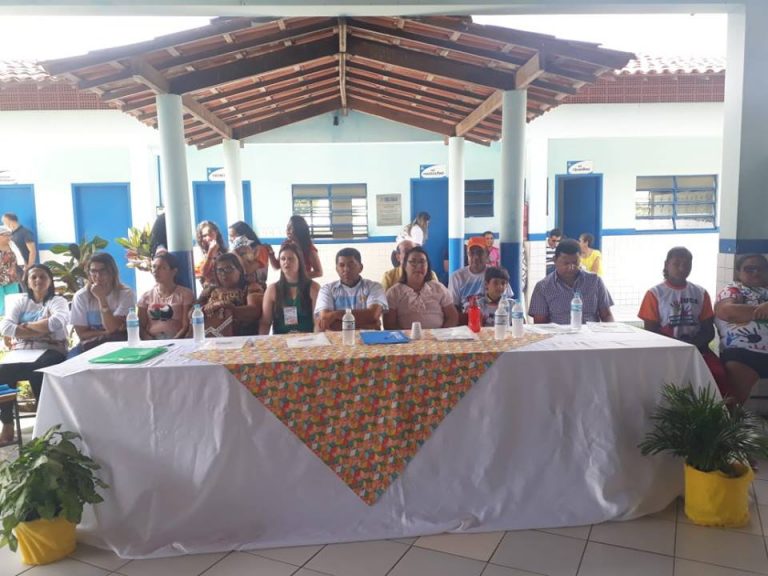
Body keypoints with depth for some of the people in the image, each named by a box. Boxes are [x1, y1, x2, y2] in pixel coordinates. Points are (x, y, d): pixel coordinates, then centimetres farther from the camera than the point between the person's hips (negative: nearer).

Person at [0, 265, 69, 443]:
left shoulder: (58, 301, 8)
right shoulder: (20, 302, 17)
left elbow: (57, 323, -16)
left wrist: (26, 326, -4)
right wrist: (40, 330, -11)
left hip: (50, 352, -3)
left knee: (36, 371, -35)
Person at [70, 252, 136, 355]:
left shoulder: (126, 294, -9)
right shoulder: (81, 296, -3)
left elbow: (112, 328, -17)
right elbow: (82, 334, -2)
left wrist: (101, 298, -22)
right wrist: (107, 333, -14)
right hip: (90, 345, 1)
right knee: (73, 356, -29)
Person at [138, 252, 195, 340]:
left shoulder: (185, 294, 3)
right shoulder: (146, 296, 13)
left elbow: (186, 327, -3)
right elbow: (141, 327, 8)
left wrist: (171, 343, -17)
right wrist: (151, 344, -10)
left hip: (177, 342, -2)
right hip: (151, 343, 2)